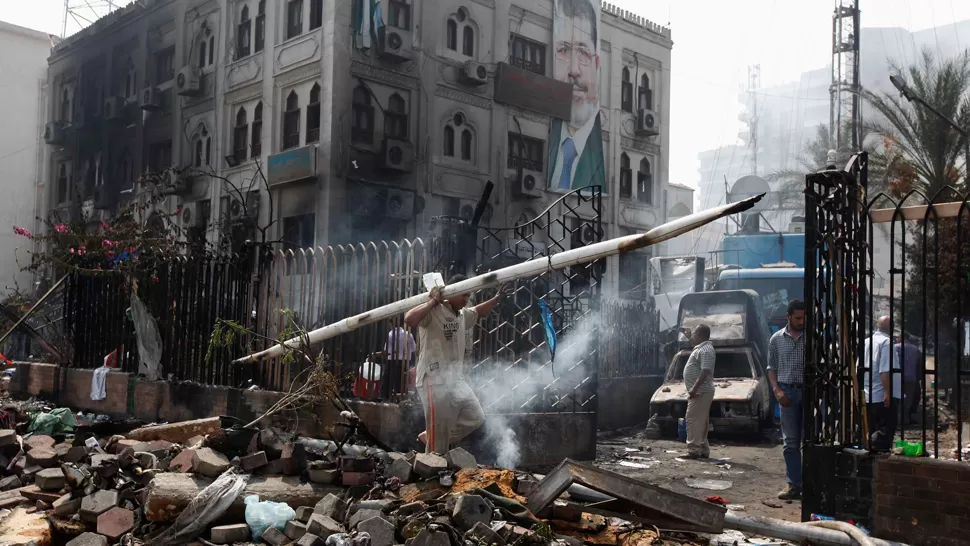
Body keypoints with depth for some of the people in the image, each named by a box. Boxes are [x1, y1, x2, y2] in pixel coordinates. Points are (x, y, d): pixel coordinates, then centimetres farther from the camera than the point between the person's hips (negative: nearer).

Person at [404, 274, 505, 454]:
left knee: (476, 418, 14)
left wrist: (496, 298, 22)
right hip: (434, 381, -9)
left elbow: (479, 311, 34)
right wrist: (433, 301, -27)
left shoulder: (462, 314, 14)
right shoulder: (432, 312, -13)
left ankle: (430, 437, 24)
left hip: (456, 379, 9)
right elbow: (409, 319, -31)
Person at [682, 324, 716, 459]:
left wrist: (694, 388, -29)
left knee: (693, 420, -12)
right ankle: (703, 450, 17)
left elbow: (705, 371, -27)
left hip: (700, 392, -11)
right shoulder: (701, 347, 16)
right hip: (700, 392, 11)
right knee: (700, 422, 12)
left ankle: (694, 450, -13)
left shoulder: (706, 350, -17)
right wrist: (689, 336, 40)